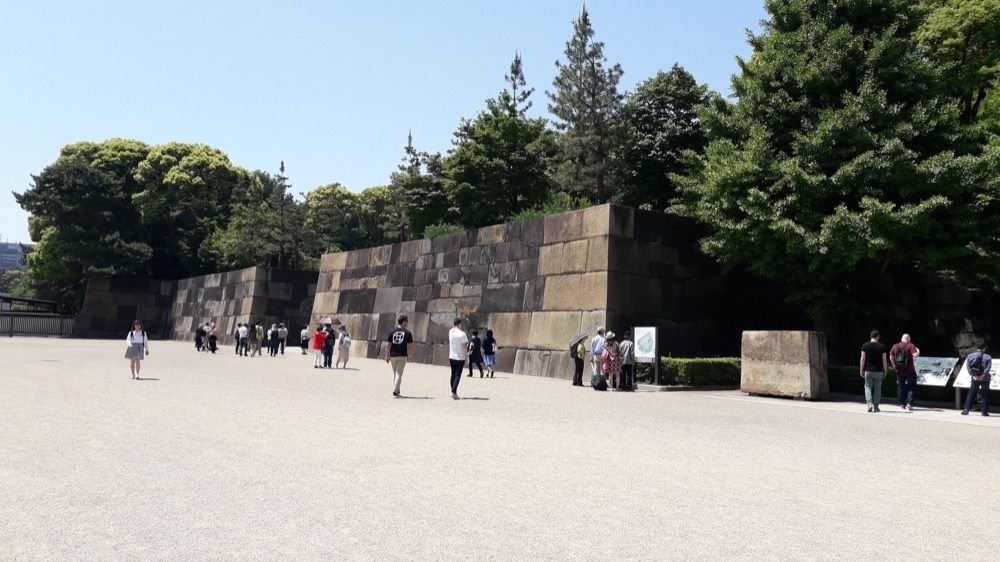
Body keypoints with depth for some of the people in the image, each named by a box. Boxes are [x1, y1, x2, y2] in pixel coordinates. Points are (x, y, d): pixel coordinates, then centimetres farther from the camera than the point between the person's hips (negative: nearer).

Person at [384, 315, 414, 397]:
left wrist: (387, 356, 6)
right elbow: (410, 346, -3)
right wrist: (410, 355, 10)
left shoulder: (392, 332, 3)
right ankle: (395, 391, -8)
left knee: (395, 373, 18)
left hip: (393, 356, 3)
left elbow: (388, 345, 1)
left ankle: (396, 390, 22)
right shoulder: (407, 333, -3)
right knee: (399, 374, 2)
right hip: (402, 356, -3)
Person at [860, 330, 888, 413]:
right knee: (877, 389, 8)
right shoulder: (882, 347, -1)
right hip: (879, 371, 0)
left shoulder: (865, 346, -1)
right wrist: (885, 371, 8)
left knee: (868, 387, 9)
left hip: (868, 371, 0)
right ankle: (875, 407, 11)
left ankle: (870, 404, -8)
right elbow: (884, 360, -1)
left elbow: (863, 359, -3)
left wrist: (862, 370, 3)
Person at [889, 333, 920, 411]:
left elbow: (891, 357, 6)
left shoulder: (895, 346, 5)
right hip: (909, 370, -4)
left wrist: (894, 365, 15)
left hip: (899, 370, 4)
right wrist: (918, 351, 4)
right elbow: (915, 355, -17)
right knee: (911, 387, 5)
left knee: (900, 387, 13)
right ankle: (909, 403, -6)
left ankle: (902, 404, 17)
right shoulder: (910, 346, -8)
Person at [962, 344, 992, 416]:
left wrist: (972, 375, -11)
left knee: (971, 394, 8)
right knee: (985, 395, 9)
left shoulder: (970, 356, 5)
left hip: (975, 378, 2)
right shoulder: (987, 357, 1)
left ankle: (966, 410, -1)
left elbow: (967, 366, -6)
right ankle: (984, 411, 6)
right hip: (985, 379, -2)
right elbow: (988, 367, -14)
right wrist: (983, 375, -19)